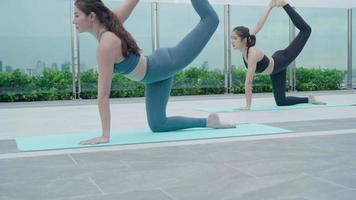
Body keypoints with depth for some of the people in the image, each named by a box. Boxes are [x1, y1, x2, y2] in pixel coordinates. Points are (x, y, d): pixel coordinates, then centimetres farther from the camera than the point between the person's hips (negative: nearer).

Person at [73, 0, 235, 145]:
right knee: (157, 125, 11)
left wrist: (105, 135, -35)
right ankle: (209, 121, 21)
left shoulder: (106, 44, -35)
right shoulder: (108, 22, -11)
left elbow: (103, 95, -36)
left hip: (166, 63, -8)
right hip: (156, 75, 8)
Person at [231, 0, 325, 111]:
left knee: (306, 29, 2)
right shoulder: (244, 47, -20)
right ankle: (309, 99, 31)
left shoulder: (252, 53, -40)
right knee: (281, 102, 11)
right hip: (275, 69, 7)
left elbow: (248, 82, -42)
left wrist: (247, 106, -42)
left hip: (282, 60, -7)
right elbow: (259, 25, -14)